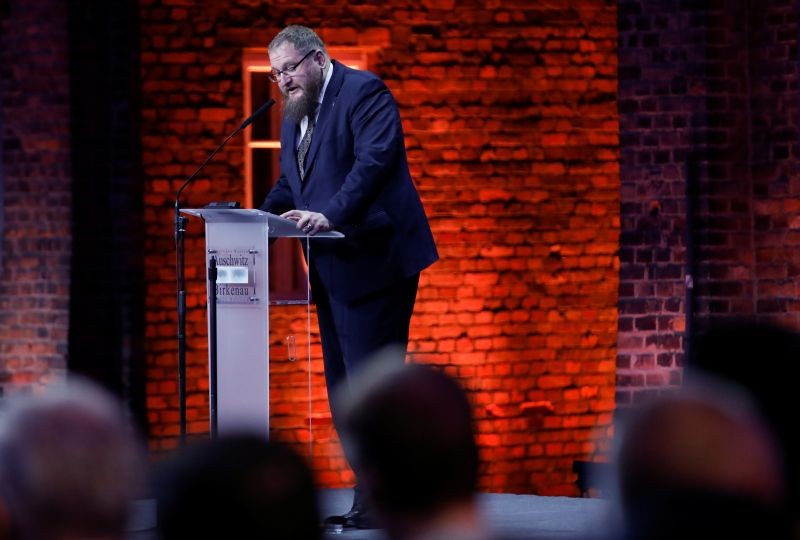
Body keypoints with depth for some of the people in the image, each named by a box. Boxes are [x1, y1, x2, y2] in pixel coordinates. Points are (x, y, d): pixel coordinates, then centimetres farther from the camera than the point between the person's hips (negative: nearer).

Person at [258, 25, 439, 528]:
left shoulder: (364, 92, -8)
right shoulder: (294, 115, 19)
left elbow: (375, 160, -21)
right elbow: (289, 184, 21)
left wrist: (330, 215, -32)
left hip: (372, 260, -9)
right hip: (330, 269, 9)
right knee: (342, 386, 8)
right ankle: (369, 492, 11)